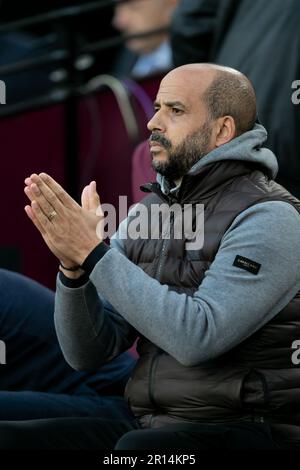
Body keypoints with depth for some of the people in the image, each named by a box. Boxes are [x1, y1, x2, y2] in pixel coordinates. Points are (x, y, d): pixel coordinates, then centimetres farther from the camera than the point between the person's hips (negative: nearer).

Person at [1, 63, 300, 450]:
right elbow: (87, 352, 8)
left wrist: (95, 253, -20)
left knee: (139, 449, -37)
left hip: (246, 432, -7)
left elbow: (198, 337, -23)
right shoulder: (145, 215, 12)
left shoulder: (268, 219, -10)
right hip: (151, 430, 7)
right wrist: (74, 266, -11)